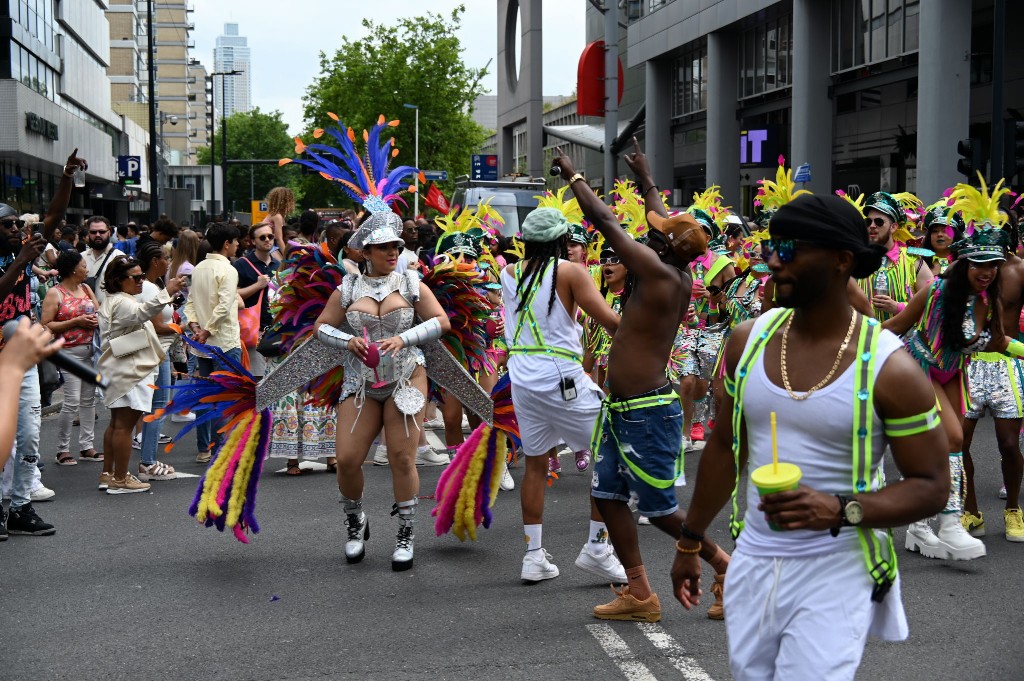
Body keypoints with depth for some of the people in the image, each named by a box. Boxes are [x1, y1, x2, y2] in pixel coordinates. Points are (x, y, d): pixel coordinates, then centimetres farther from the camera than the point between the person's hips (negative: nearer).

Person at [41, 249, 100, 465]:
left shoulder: (86, 289, 13)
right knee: (72, 402, -9)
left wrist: (96, 320, -5)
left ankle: (86, 446, 16)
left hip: (90, 349, 7)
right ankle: (63, 449, 3)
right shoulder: (55, 294, -7)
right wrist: (75, 322, -16)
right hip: (69, 352, -7)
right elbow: (45, 325, -12)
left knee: (89, 399, 9)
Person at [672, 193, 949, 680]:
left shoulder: (888, 368, -14)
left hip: (835, 572, -5)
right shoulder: (749, 340, 1)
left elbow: (931, 486, -10)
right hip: (753, 563, 5)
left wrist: (838, 510, -25)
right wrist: (691, 540, 18)